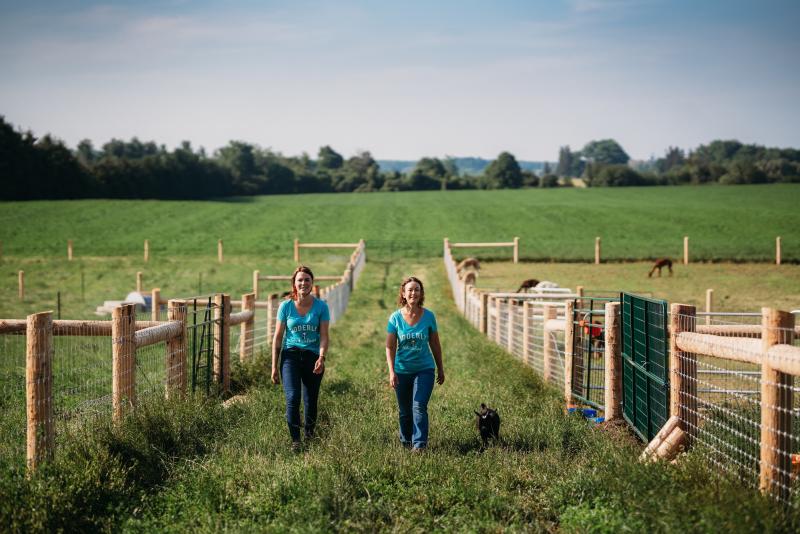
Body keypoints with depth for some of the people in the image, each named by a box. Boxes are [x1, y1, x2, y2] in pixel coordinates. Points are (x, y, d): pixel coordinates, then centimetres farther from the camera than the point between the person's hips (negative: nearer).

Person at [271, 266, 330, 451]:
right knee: (293, 397, -17)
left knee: (310, 401, 8)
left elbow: (324, 336, -5)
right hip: (291, 355, -1)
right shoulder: (286, 306, 0)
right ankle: (295, 440, -11)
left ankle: (309, 435, 33)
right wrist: (274, 367, 3)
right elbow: (278, 337, 4)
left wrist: (321, 357, -22)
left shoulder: (321, 306, -1)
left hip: (312, 357, 1)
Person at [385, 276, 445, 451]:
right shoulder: (395, 318, -7)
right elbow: (390, 347, -5)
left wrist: (441, 369, 11)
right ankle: (406, 441, 31)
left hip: (424, 369, -1)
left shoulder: (429, 316, -5)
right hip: (402, 370, 1)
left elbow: (435, 344, 5)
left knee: (419, 407, -14)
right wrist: (391, 372, -13)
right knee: (405, 410, 12)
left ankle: (420, 444, -11)